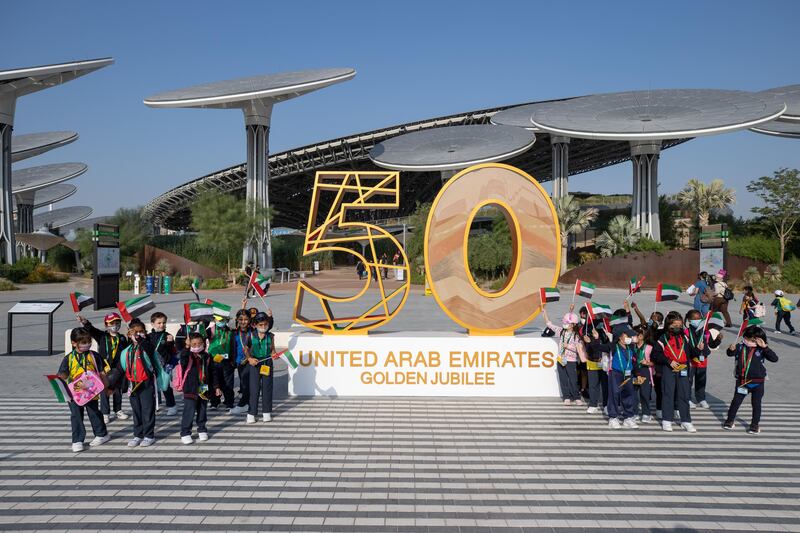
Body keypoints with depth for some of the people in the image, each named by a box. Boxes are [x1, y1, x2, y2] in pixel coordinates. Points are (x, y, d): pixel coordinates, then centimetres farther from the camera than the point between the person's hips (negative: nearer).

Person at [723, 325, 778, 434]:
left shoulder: (761, 350, -10)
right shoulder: (740, 347, -5)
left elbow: (774, 359, -18)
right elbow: (730, 354, -6)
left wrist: (765, 347, -28)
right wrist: (731, 349, -30)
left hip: (757, 382, -1)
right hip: (742, 381, 1)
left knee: (756, 403, 11)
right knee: (736, 401, 11)